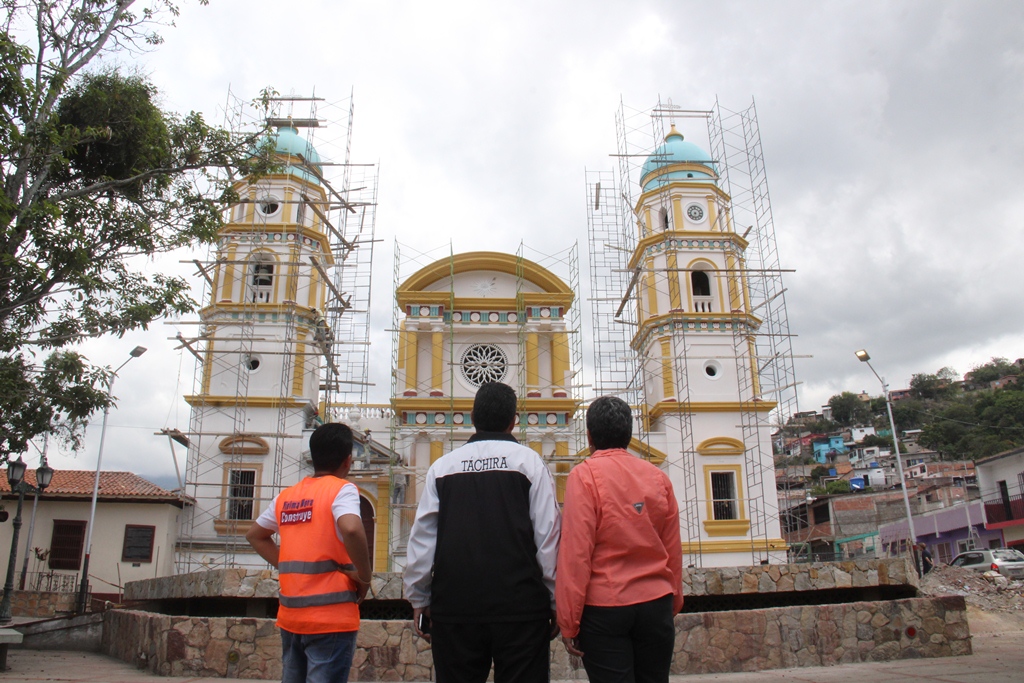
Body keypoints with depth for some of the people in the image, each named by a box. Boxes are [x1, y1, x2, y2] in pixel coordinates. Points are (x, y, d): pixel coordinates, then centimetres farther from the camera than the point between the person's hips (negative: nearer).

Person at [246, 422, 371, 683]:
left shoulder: (286, 496, 10)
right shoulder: (342, 489, -10)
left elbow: (255, 535, 23)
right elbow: (351, 529, -29)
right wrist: (364, 576, -14)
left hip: (290, 615, 7)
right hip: (331, 615, -6)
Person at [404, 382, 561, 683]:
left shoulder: (442, 466, 5)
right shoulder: (529, 461, -1)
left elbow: (421, 540, 6)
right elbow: (548, 537, -3)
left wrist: (419, 600, 16)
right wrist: (554, 601, 6)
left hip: (454, 606, 2)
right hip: (520, 607, -2)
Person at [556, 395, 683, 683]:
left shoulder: (584, 476, -9)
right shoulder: (658, 477, 4)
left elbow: (576, 552, -13)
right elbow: (673, 549, 7)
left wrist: (569, 623, -8)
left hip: (604, 609, -4)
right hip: (656, 605, 4)